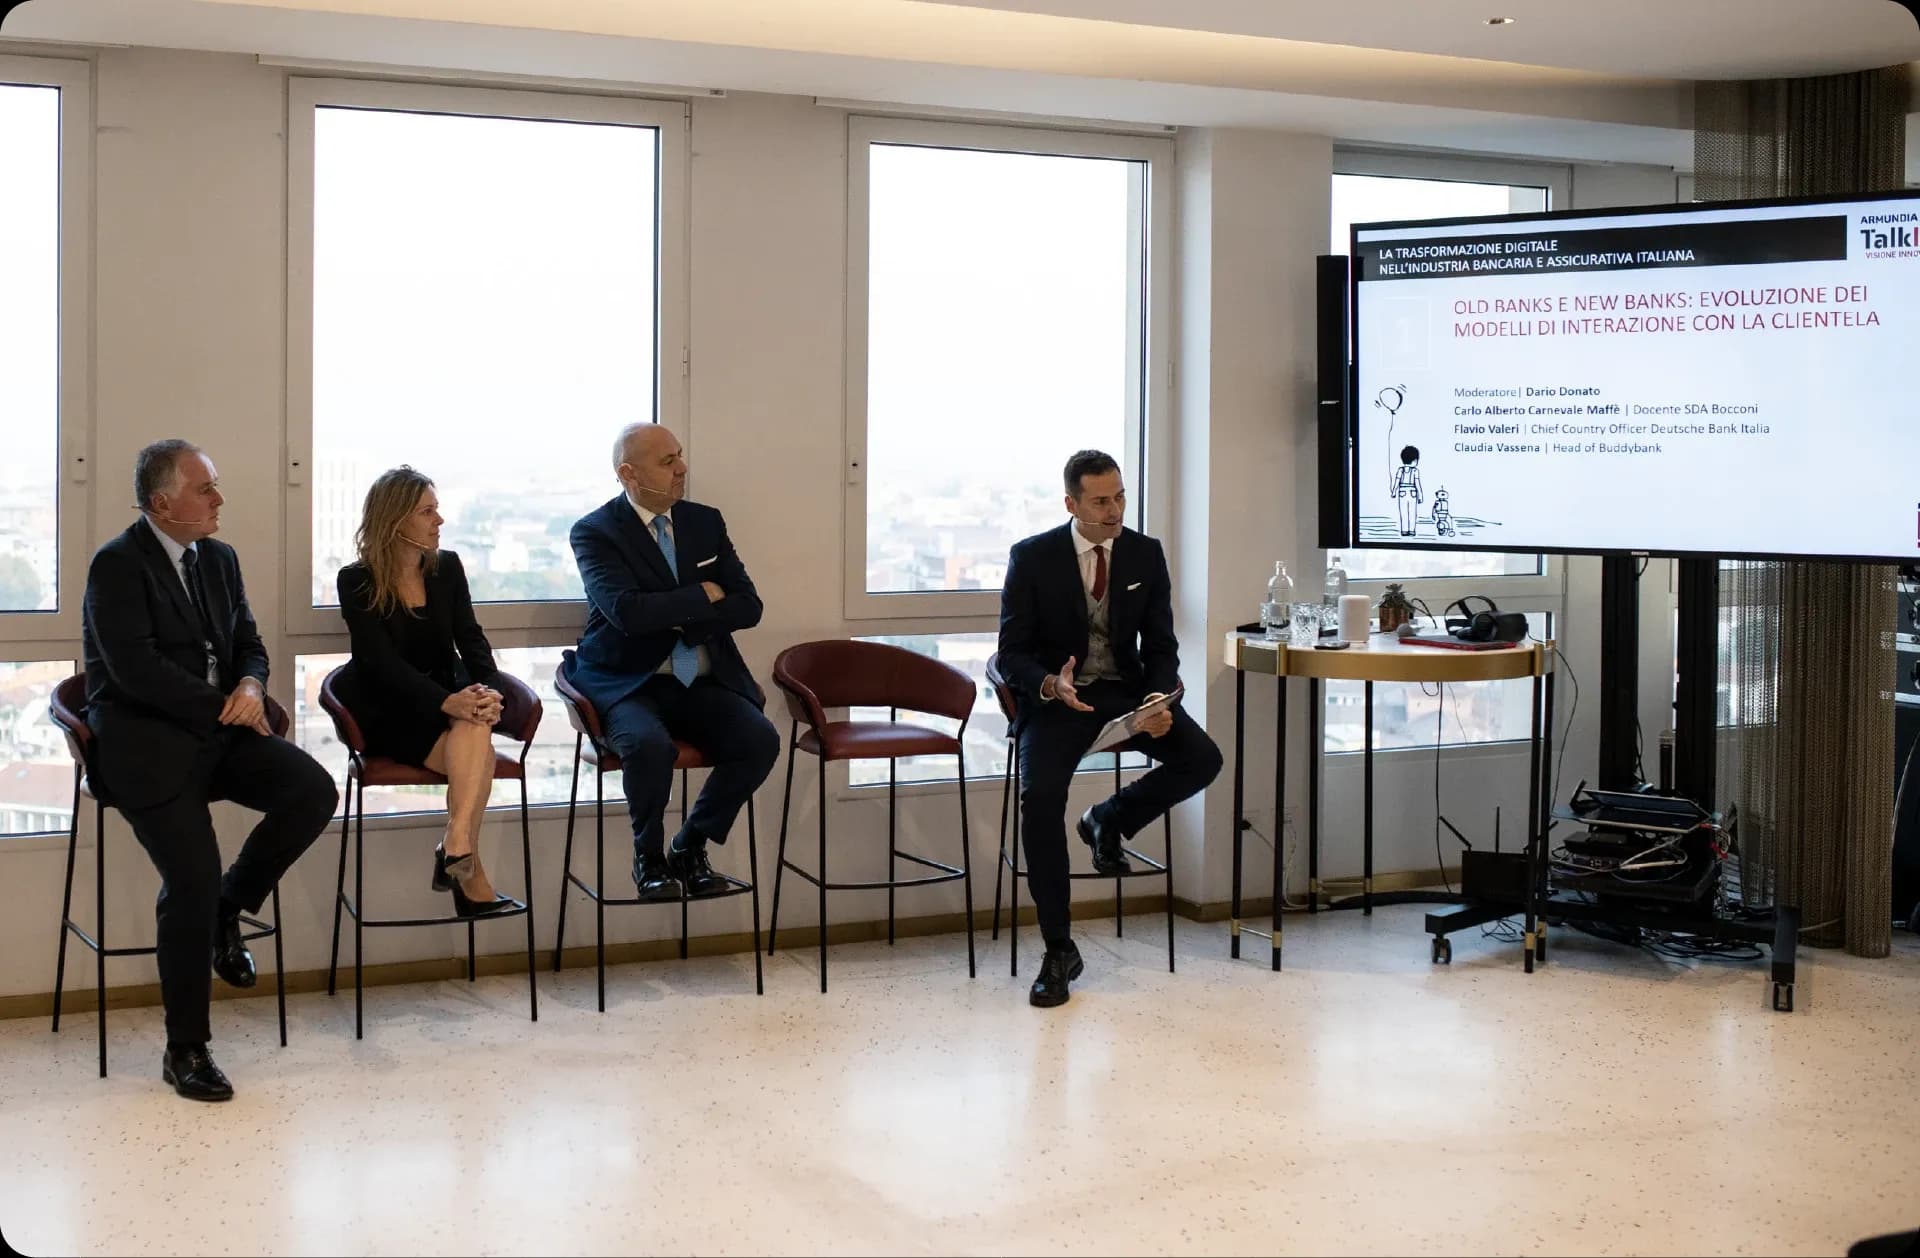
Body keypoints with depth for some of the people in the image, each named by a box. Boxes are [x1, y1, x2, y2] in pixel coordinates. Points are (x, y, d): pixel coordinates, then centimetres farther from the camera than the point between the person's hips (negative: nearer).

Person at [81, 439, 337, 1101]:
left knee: (313, 791, -18)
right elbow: (136, 669, -18)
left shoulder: (219, 559, 14)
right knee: (193, 880, -19)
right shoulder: (117, 565, -9)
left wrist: (251, 686, -7)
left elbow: (249, 644, 17)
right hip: (144, 743, -7)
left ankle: (226, 909, 6)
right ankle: (185, 1051, -5)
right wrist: (223, 705, -14)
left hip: (218, 730, 7)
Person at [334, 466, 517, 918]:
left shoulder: (447, 567, 8)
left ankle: (456, 847, -48)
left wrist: (486, 688, -24)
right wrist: (448, 701, -32)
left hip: (444, 701, 4)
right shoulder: (357, 582, -6)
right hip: (387, 712, -4)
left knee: (476, 727, -33)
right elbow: (384, 661, -17)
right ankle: (471, 876, -30)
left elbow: (470, 639, 0)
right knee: (475, 756, -29)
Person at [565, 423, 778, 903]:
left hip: (702, 682, 5)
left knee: (761, 740, -22)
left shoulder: (705, 522, 11)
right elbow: (628, 612, -21)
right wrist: (703, 597, -9)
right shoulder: (595, 533, -5)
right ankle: (649, 857, -8)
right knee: (649, 745, -35)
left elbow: (748, 606, 5)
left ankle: (691, 846, 0)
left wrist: (677, 619, -10)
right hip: (628, 683, -4)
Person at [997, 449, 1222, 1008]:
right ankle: (1059, 950, -16)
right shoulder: (1032, 557, -7)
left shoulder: (1146, 554, 2)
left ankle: (1110, 817, 9)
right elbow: (1012, 653, -5)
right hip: (1055, 697, -3)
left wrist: (1159, 702, -18)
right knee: (1040, 797, -29)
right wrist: (1050, 686, -28)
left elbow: (1160, 647, 4)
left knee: (1202, 758, -23)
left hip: (1124, 690, 3)